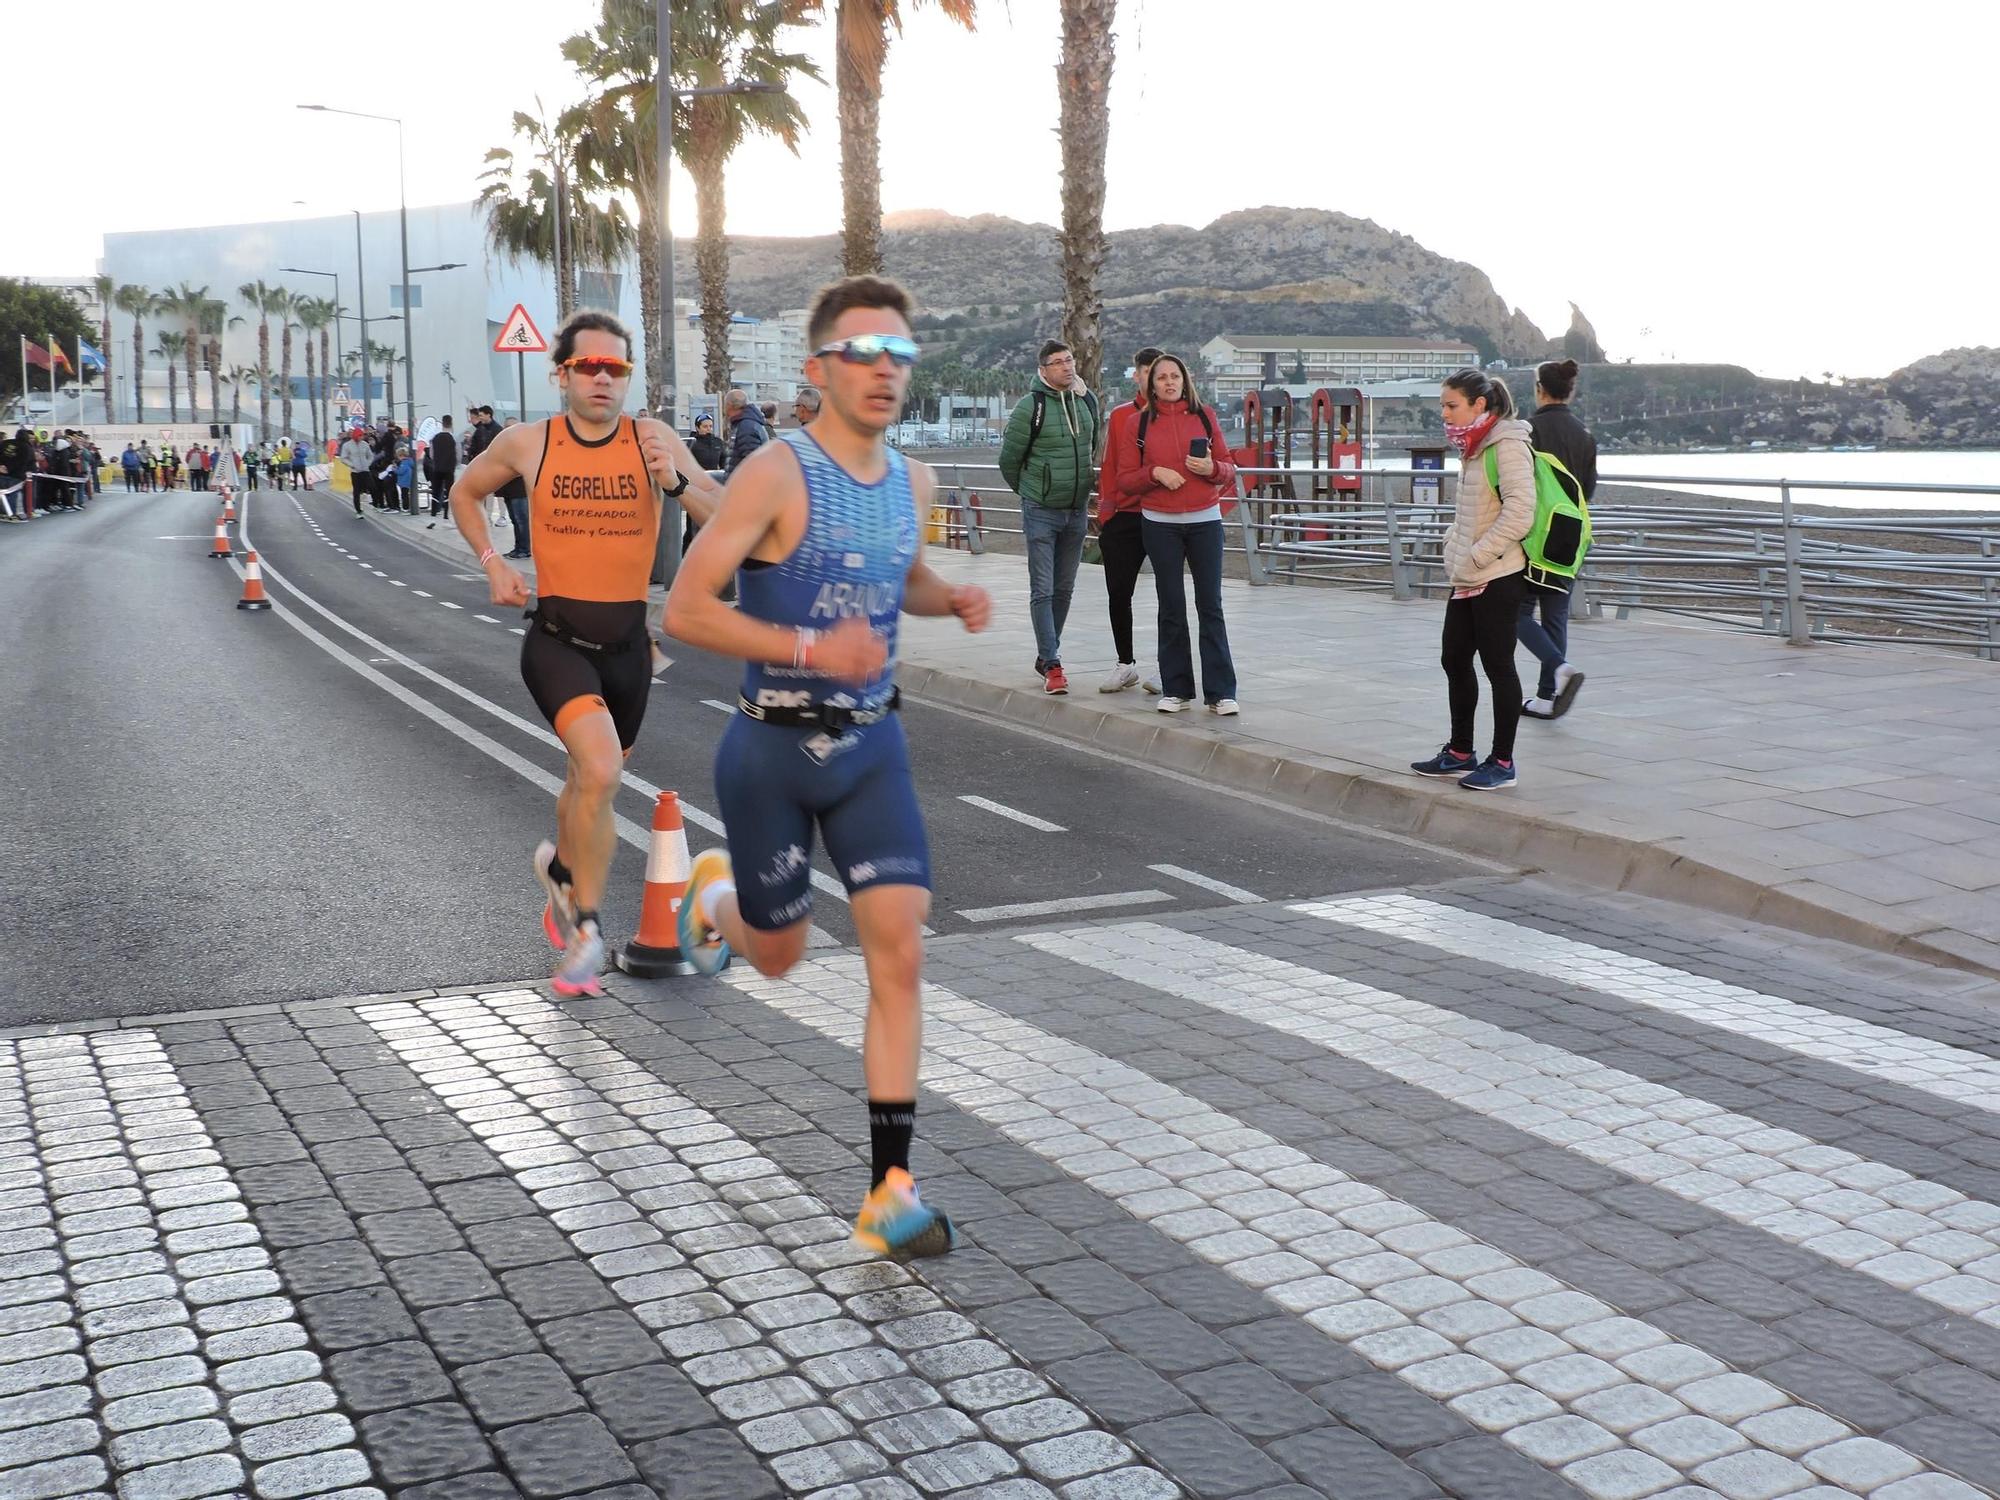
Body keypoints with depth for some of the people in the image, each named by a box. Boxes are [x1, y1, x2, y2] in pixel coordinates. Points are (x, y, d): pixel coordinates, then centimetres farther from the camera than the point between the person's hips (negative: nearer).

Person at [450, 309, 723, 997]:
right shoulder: (526, 443, -3)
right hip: (557, 638, -3)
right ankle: (586, 926, -7)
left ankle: (560, 865, 52)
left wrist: (676, 482, -23)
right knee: (601, 768, -24)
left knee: (592, 782, 20)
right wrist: (491, 562, 4)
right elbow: (464, 493, 17)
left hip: (628, 642, 3)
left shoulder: (654, 440, -3)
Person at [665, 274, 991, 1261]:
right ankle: (712, 896, 51)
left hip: (872, 745, 4)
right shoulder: (777, 474, -16)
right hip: (773, 747, -4)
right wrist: (808, 647, -27)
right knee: (779, 956, 13)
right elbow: (684, 609, -18)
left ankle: (890, 1191, -2)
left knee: (900, 954, -8)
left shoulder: (912, 484, 4)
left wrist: (955, 600, 3)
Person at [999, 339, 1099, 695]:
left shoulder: (1088, 402, 5)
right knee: (1043, 591, -6)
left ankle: (1046, 656, 23)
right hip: (1041, 513, -5)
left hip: (1077, 511, 6)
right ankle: (1053, 664, -5)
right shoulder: (1031, 406, -12)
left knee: (1064, 589, 11)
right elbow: (1008, 459, -3)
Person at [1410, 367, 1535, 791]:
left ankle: (1502, 763, 6)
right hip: (1467, 579, 9)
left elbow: (1518, 513, -21)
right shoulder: (1473, 448, 14)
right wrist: (1453, 551, 12)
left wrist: (1475, 558, -20)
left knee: (1497, 664, -2)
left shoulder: (1507, 446, -14)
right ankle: (1460, 752, 26)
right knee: (1455, 661, 13)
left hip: (1498, 578, -9)